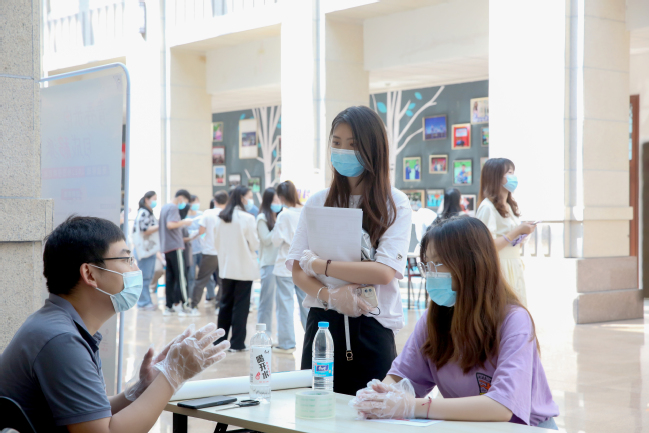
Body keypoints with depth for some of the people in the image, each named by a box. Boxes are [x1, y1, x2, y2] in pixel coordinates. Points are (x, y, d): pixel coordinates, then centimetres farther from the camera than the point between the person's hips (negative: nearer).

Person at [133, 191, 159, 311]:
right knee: (145, 277, -7)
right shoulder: (143, 213, -11)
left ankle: (145, 302, 15)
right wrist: (160, 226, -16)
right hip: (144, 249, -10)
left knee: (148, 277, 11)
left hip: (150, 249, 10)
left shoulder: (149, 213, 20)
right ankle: (144, 302, -5)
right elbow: (145, 230, -19)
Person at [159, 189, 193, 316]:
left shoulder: (165, 207, 18)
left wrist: (181, 224, 19)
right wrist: (184, 222, -13)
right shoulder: (173, 208, -10)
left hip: (166, 247, 9)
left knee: (169, 277, 8)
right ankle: (178, 303, -11)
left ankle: (169, 306, 7)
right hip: (175, 246, -9)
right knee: (180, 276, -7)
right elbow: (170, 224, -23)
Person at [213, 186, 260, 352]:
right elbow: (255, 244, -10)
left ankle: (220, 340, 19)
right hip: (244, 268, -5)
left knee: (226, 303, 15)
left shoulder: (220, 218, 3)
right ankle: (237, 343, 3)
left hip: (226, 268, 5)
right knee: (241, 305, 1)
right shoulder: (247, 218, -14)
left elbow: (217, 242, 10)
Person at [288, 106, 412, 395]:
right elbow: (298, 271, 4)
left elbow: (384, 272, -13)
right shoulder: (318, 202, 9)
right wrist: (329, 295, -16)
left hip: (371, 330, -3)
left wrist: (319, 264, -9)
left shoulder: (394, 205, -1)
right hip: (322, 324, 3)